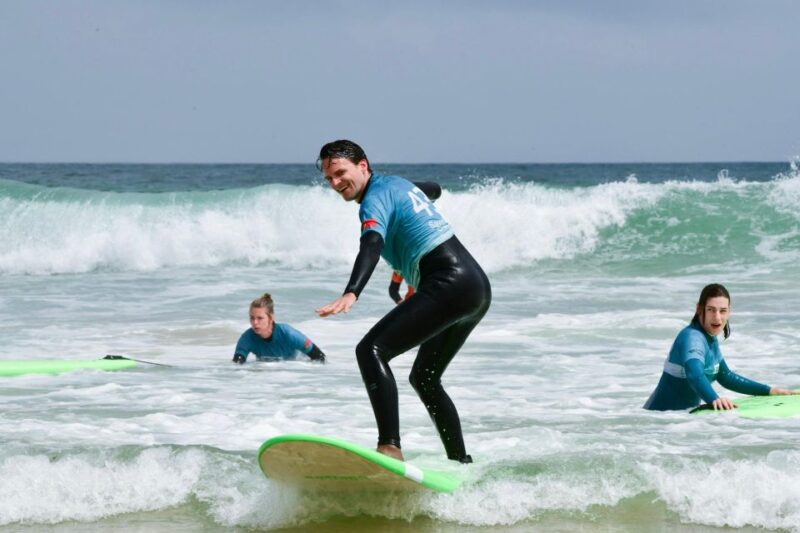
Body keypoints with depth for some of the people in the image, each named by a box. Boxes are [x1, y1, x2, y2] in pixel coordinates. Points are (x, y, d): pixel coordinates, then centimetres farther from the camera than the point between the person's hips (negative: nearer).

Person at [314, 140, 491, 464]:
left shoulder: (376, 197, -6)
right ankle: (461, 465, 27)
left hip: (450, 285, -10)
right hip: (478, 288, 10)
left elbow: (371, 247, -26)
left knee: (371, 350, -21)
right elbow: (434, 190, 46)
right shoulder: (395, 183, 22)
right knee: (424, 379, 24)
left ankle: (390, 448, -38)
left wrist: (351, 294, -43)